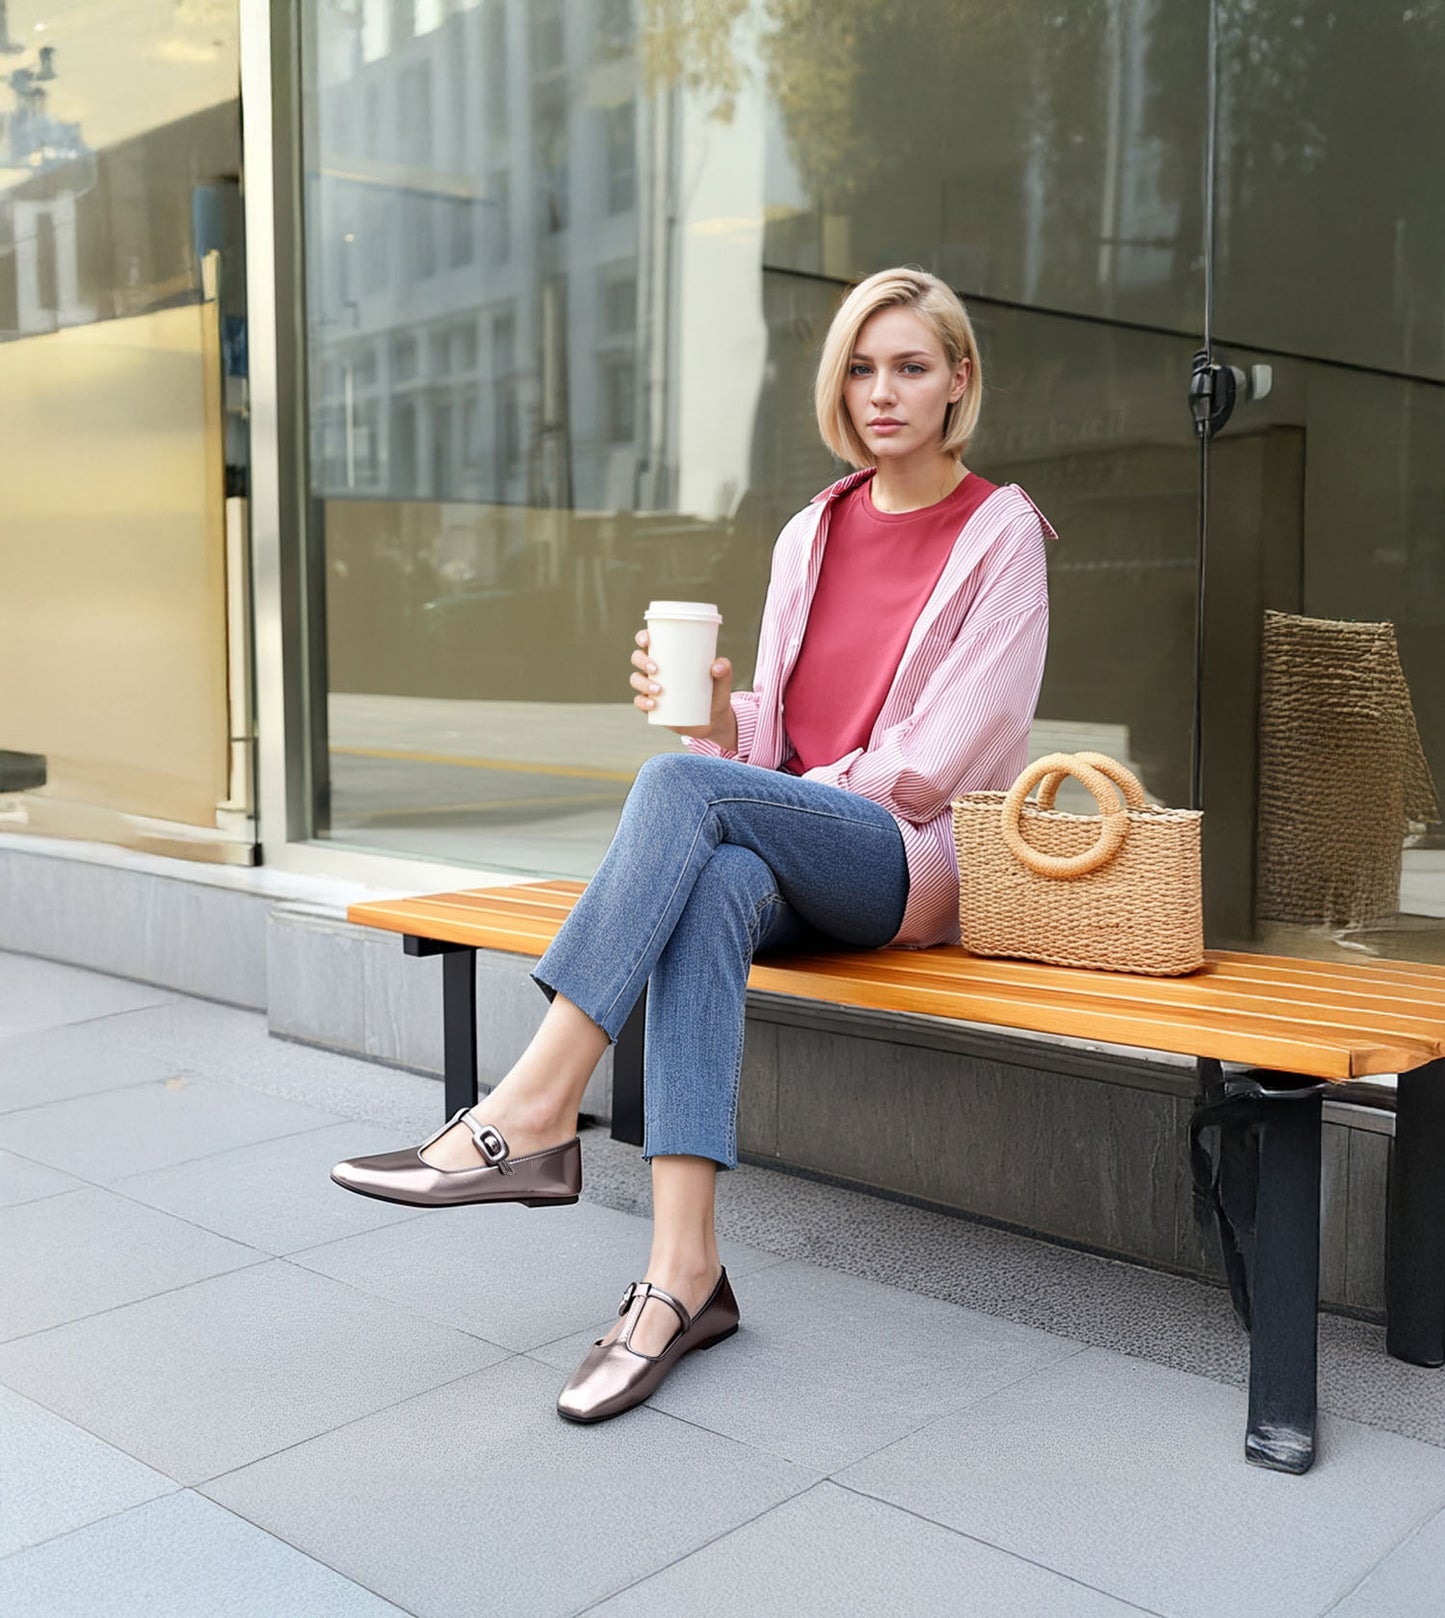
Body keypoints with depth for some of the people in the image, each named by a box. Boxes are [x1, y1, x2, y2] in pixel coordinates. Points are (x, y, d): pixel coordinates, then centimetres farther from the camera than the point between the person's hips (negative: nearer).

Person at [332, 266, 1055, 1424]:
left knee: (685, 785, -31)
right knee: (712, 884, -34)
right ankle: (684, 1268, -39)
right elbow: (773, 743, 14)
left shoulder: (1002, 533, 1)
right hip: (790, 863, 4)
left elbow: (936, 763, -7)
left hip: (922, 865, -4)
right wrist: (718, 715, -8)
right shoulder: (813, 533, 17)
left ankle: (534, 1113, -32)